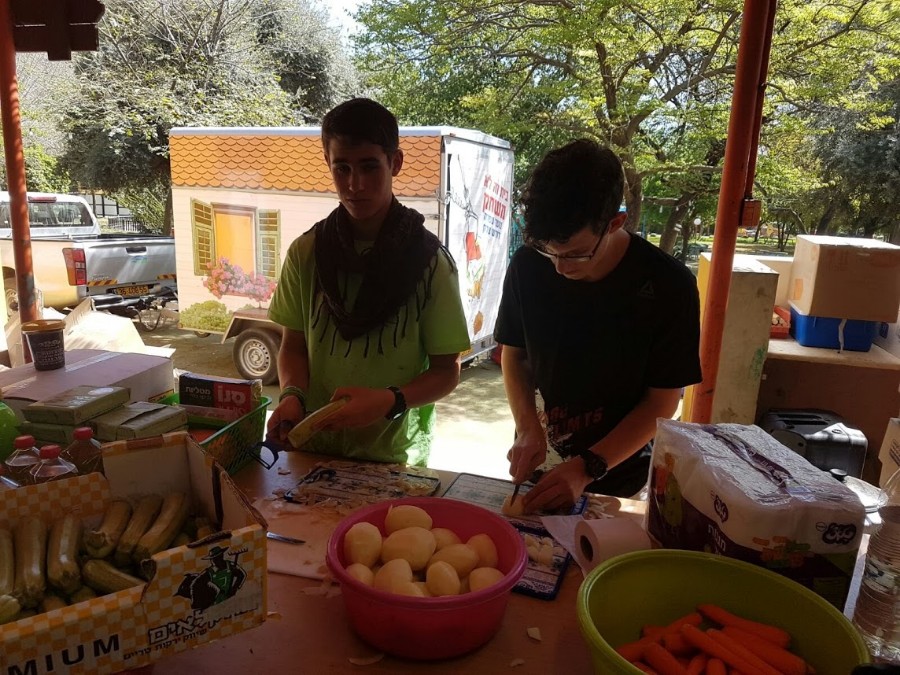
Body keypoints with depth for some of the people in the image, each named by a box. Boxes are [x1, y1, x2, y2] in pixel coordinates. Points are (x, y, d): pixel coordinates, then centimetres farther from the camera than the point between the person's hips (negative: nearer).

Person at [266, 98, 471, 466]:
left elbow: (446, 370, -2)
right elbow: (293, 344, 9)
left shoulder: (429, 260, -6)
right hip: (312, 446, 2)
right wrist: (292, 395, -12)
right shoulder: (306, 252, 1)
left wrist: (388, 401, -20)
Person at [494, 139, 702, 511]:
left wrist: (587, 469, -22)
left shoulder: (668, 286, -22)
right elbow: (513, 352, -1)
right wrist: (528, 429, -15)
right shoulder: (527, 266, -15)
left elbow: (662, 402, -15)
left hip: (620, 469, -2)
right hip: (541, 457, 3)